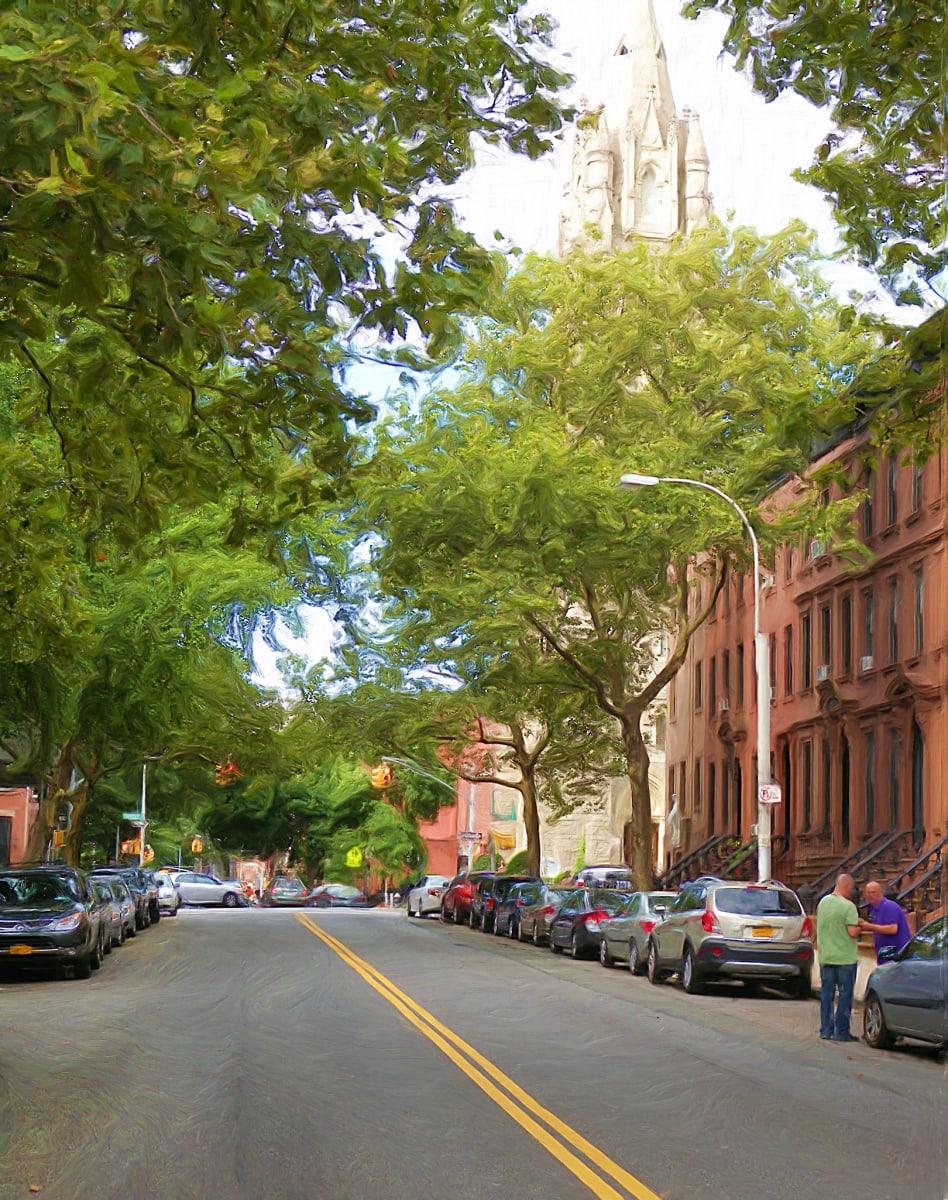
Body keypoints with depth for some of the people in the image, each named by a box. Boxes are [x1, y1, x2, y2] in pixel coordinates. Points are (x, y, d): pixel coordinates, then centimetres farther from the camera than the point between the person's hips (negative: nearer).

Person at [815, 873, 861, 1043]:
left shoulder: (823, 902, 5)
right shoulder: (848, 906, -15)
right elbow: (852, 932, -20)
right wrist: (859, 927, 2)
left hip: (825, 957, 6)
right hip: (845, 957, -6)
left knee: (826, 993, 11)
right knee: (845, 994, 2)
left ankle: (825, 1030, 15)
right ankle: (841, 1032, 3)